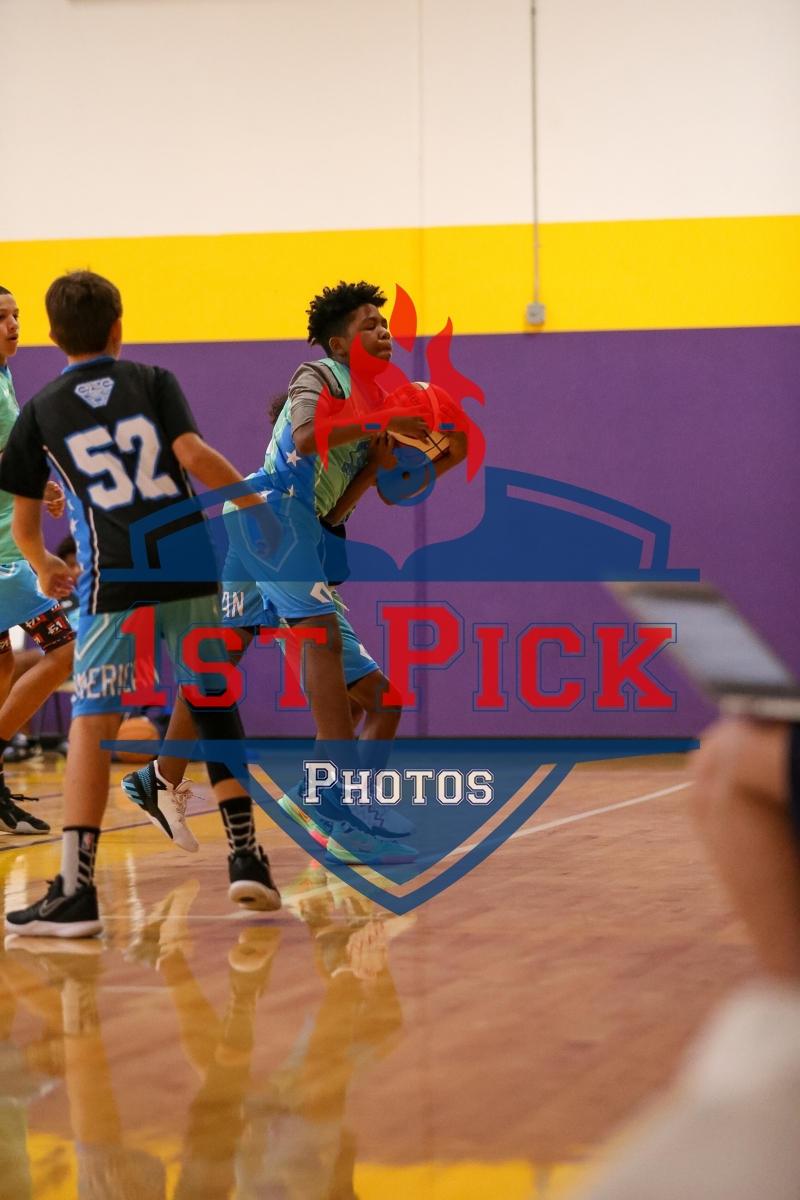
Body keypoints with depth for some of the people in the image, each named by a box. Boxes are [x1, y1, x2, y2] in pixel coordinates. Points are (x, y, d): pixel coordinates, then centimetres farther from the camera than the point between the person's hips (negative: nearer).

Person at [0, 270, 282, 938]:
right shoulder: (153, 382, 10)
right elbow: (194, 456, -6)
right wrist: (257, 506, 5)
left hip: (114, 587, -2)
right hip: (189, 572, 2)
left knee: (92, 727, -5)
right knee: (214, 711, 16)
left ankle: (76, 890, -15)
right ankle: (247, 859, 15)